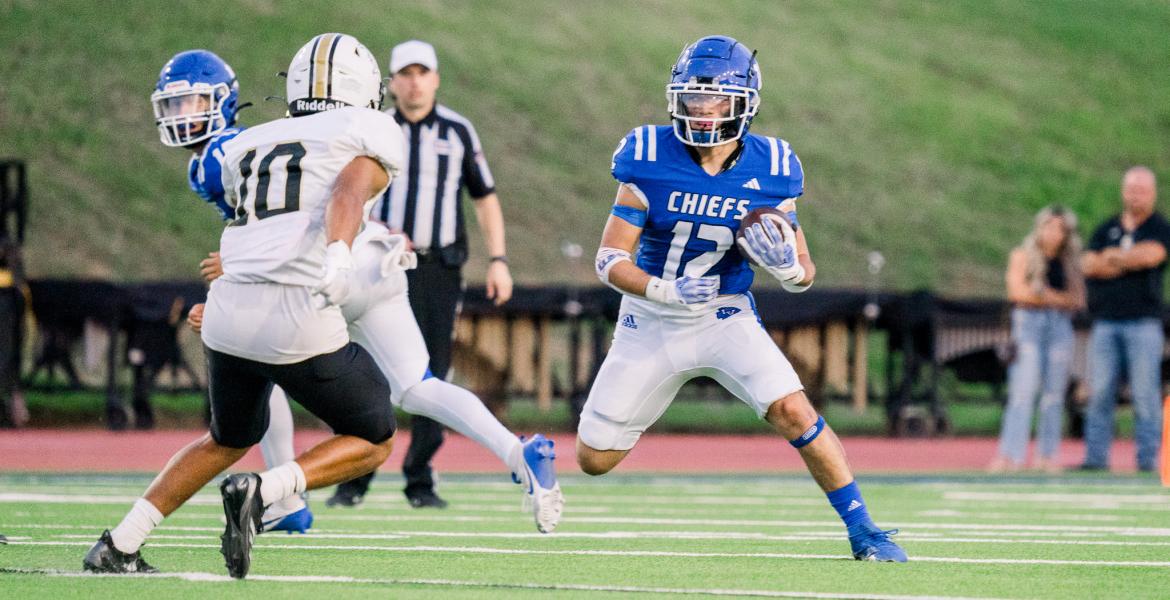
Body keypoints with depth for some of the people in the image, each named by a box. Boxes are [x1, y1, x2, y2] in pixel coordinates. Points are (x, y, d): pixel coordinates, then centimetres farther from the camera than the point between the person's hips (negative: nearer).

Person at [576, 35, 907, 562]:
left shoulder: (770, 172, -10)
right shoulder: (650, 160, -15)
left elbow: (803, 276, 0)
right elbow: (611, 261, -14)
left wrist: (788, 266, -23)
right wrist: (666, 291, -31)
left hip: (726, 317, 0)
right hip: (651, 321, 0)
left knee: (792, 410, -24)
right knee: (594, 460, 4)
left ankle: (862, 531, -12)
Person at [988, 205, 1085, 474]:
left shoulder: (1069, 262, 15)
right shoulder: (1023, 256, 6)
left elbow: (1078, 299, 9)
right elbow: (1018, 291, -6)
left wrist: (1043, 295, -4)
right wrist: (1059, 298, -4)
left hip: (1060, 326, 4)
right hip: (1028, 324, -3)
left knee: (1054, 395, 1)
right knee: (1023, 392, -12)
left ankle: (1048, 455, 5)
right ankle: (1010, 456, -17)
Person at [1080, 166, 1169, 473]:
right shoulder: (1107, 229, 18)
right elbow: (1089, 265, 5)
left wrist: (1113, 257, 1)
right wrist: (1131, 261, -5)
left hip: (1143, 323, -3)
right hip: (1105, 321, 3)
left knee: (1145, 393, -6)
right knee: (1100, 392, -1)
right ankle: (1096, 456, 2)